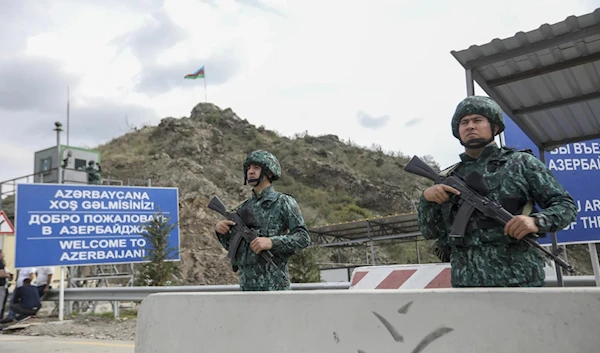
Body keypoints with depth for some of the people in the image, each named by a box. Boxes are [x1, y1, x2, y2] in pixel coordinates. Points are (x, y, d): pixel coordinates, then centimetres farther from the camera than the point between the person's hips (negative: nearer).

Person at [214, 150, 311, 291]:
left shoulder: (283, 202, -2)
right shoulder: (244, 208, 15)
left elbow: (303, 238, -9)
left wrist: (272, 242, -21)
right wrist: (220, 230, -1)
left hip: (274, 284, -6)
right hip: (247, 283, 6)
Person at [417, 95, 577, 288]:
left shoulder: (521, 162, 5)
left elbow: (566, 205, 4)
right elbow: (430, 232, 12)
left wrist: (537, 221, -16)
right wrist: (426, 198, -6)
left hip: (518, 280, -2)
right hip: (466, 282, 2)